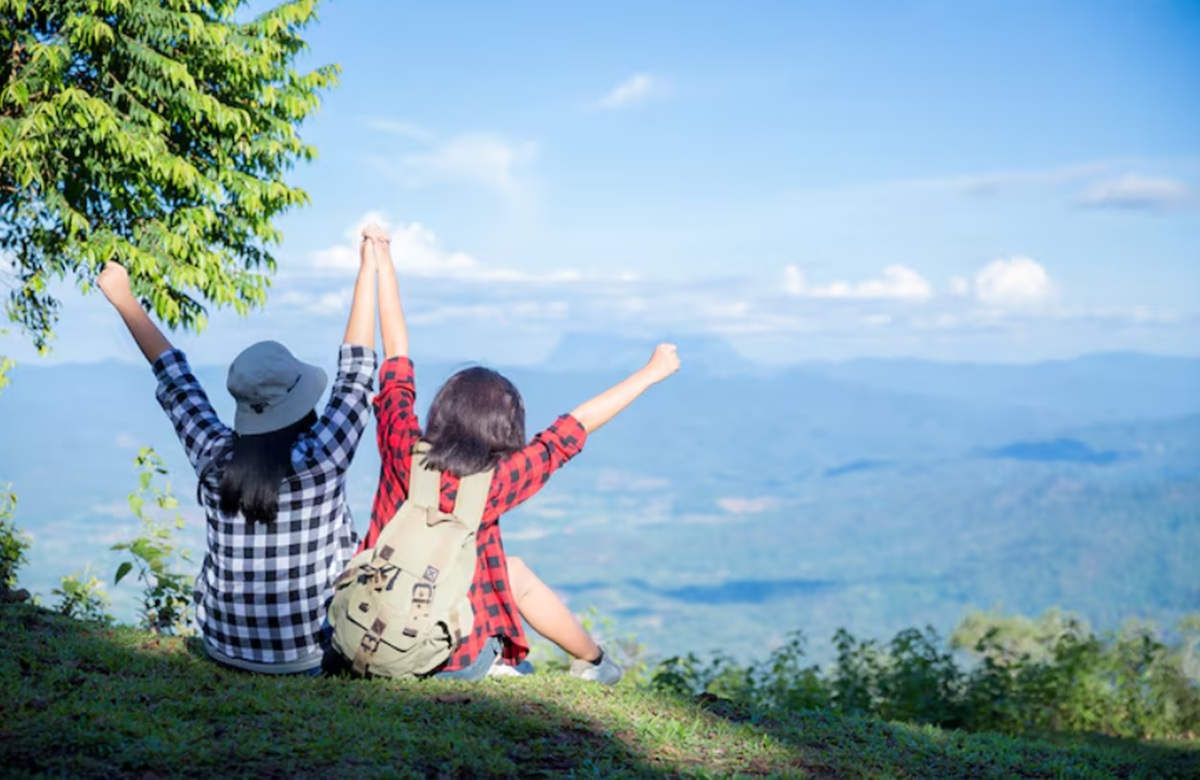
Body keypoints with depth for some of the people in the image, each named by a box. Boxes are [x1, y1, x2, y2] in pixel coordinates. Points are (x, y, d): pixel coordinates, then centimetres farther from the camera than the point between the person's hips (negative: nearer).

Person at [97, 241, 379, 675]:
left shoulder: (216, 458, -11)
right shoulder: (322, 456, -19)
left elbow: (177, 381, 2)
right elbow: (356, 372, -9)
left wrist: (124, 300, 14)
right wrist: (369, 269, -3)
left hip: (226, 647, 3)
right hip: (308, 650, -3)